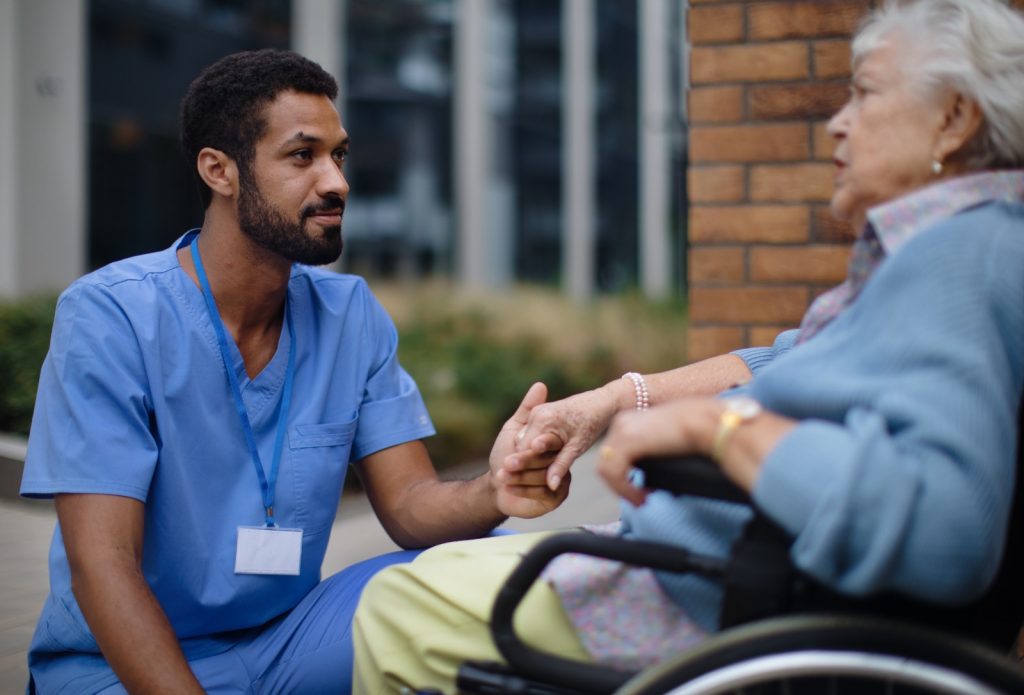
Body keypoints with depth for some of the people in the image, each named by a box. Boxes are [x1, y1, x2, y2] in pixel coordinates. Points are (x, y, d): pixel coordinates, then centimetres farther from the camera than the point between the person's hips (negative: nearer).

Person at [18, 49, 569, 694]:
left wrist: (492, 495, -29)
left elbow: (409, 505, -6)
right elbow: (101, 563, -20)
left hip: (283, 641, 5)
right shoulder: (109, 316, -15)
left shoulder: (352, 313, 0)